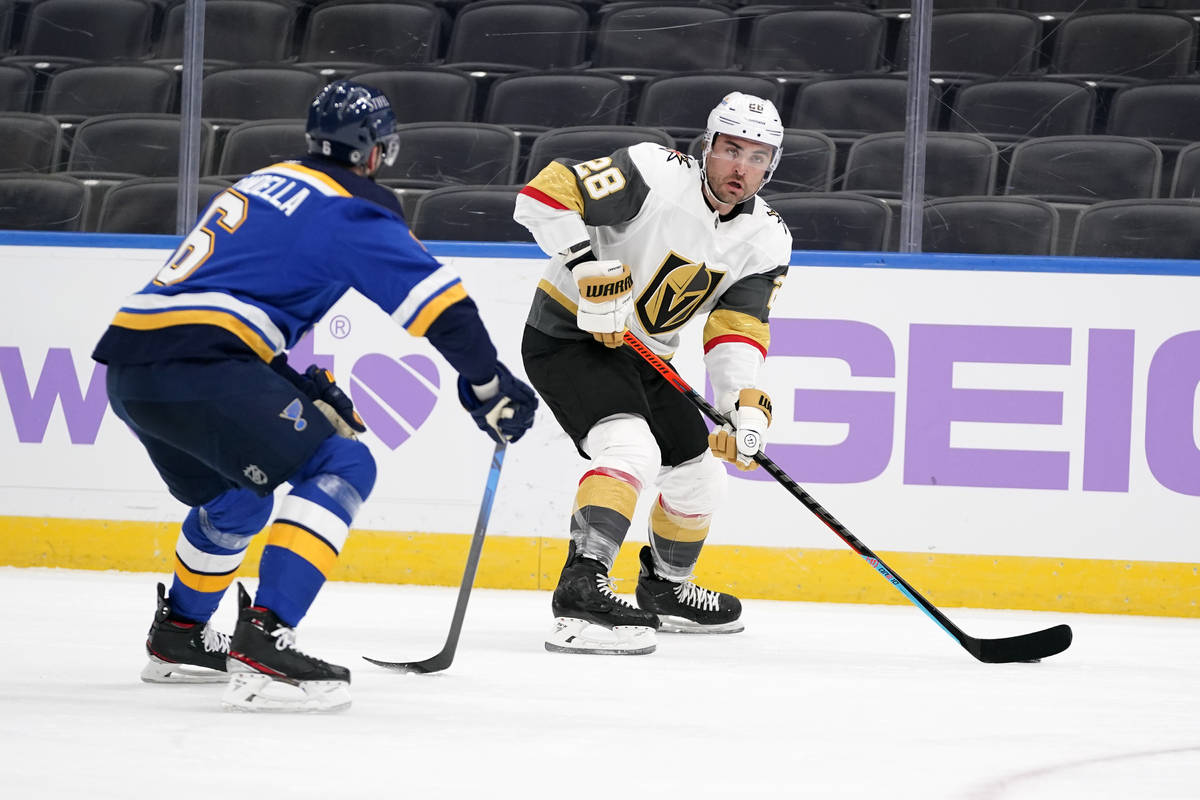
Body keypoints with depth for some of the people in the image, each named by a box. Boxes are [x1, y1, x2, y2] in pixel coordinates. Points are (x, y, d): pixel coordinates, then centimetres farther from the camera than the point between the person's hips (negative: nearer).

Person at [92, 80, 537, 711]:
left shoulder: (264, 184, 27)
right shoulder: (348, 206, 0)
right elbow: (432, 295, -7)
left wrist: (319, 394, 29)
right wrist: (490, 385, 0)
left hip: (129, 362, 9)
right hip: (194, 367, -9)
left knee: (237, 499, 31)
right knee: (339, 469, -8)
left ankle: (176, 638, 43)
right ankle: (261, 646, -20)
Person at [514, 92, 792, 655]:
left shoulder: (766, 242, -3)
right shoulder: (655, 176, -23)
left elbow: (736, 331, -10)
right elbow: (544, 194, -27)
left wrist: (746, 406, -26)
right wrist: (589, 270, -34)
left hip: (642, 355, 8)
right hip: (567, 334, -8)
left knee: (699, 478, 17)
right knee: (632, 449, -31)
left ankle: (666, 588, 44)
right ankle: (581, 589, -40)